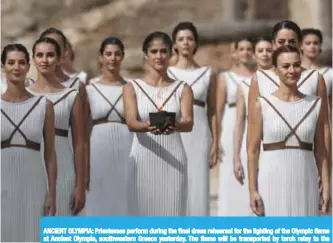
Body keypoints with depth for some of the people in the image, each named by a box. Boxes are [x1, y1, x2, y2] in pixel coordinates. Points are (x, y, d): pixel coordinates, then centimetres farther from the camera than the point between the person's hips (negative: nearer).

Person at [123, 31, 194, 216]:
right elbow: (131, 123, -10)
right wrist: (148, 127, -32)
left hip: (173, 160, 1)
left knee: (172, 212, -1)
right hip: (143, 160, -1)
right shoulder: (132, 88, 4)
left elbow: (188, 123, -8)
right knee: (143, 212, 0)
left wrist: (173, 126, -32)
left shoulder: (183, 89, 7)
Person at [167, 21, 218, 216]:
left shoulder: (208, 74, 8)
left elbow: (212, 112, 8)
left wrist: (215, 144, 2)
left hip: (199, 135, 1)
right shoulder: (166, 73, 6)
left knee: (198, 186, -1)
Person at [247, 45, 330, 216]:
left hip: (305, 184, 2)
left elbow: (320, 150, 8)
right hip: (272, 182, -2)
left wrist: (326, 187, 2)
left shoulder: (316, 105, 6)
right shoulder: (262, 105, -1)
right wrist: (253, 189, -7)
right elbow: (252, 150, -1)